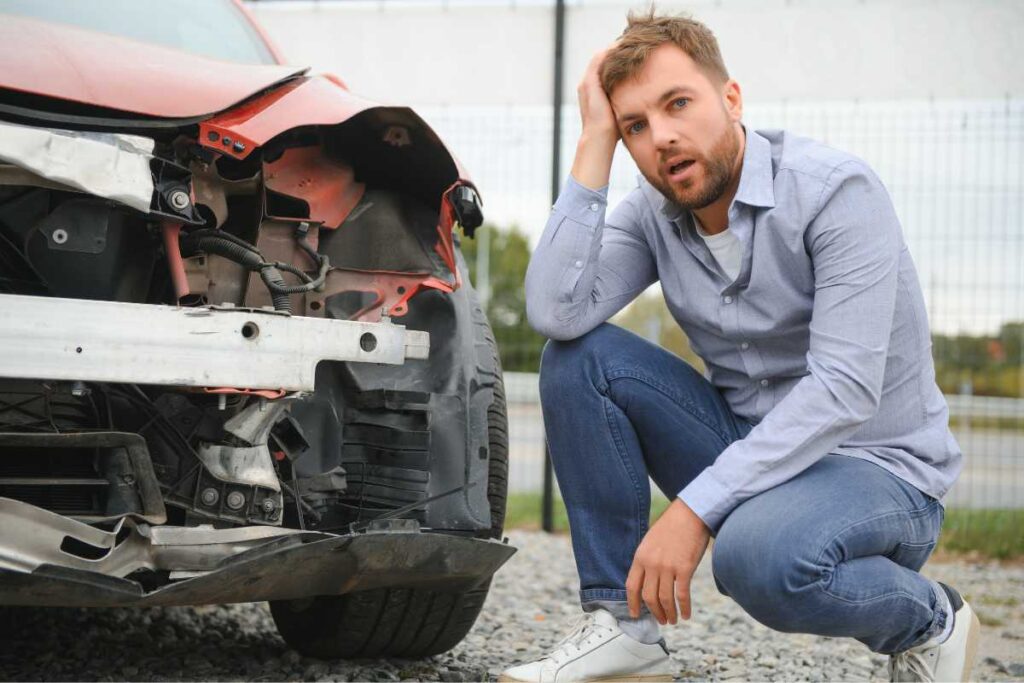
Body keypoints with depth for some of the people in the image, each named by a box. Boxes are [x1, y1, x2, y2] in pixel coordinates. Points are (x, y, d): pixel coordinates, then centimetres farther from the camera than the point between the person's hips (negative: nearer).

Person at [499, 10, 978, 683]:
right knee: (578, 356, -12)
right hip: (748, 447, 6)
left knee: (758, 553, -39)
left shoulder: (835, 189, -19)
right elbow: (556, 312, -18)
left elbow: (846, 388, -27)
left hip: (880, 469, -6)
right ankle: (624, 626, -7)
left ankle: (929, 620, -5)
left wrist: (695, 507, -31)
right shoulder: (653, 214, -1)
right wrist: (595, 145, -17)